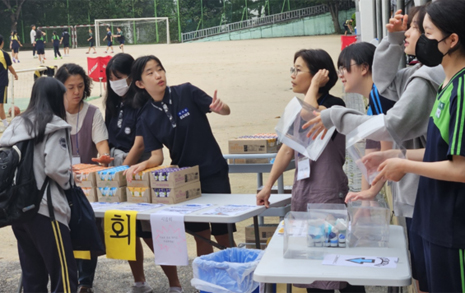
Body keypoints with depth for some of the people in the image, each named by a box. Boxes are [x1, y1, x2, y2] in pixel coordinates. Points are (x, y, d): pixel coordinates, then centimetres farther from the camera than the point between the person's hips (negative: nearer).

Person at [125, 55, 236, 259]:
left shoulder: (186, 93, -8)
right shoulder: (148, 117, 0)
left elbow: (226, 111, -6)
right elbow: (157, 156, -2)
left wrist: (220, 107, -28)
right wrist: (143, 165, -23)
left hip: (213, 172, -3)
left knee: (222, 236, 0)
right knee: (201, 236, 9)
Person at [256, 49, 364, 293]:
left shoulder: (334, 106, -9)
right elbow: (287, 150, 16)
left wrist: (314, 85, -17)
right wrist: (268, 186, 16)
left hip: (328, 194, -8)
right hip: (302, 192, 8)